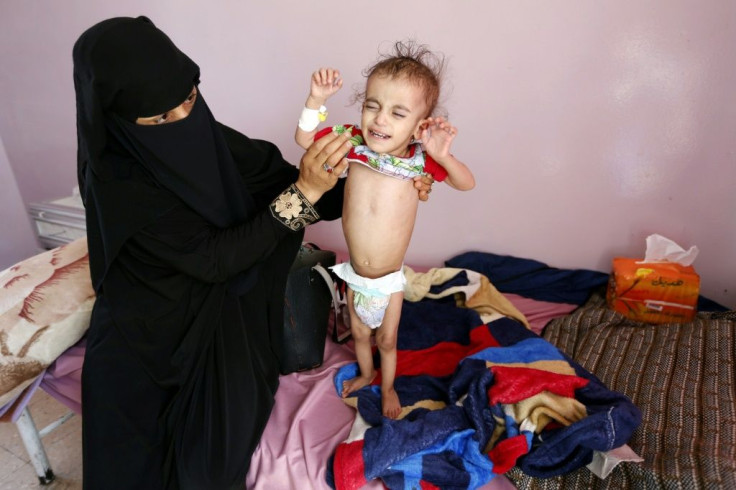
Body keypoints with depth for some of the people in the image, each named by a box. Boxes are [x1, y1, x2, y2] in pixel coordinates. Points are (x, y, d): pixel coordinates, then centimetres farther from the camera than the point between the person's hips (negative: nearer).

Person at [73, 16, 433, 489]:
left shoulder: (206, 136, -10)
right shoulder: (115, 180, -23)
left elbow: (280, 180, -2)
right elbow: (214, 259, -24)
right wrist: (303, 191, -30)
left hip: (221, 305, 3)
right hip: (149, 329, -3)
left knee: (220, 450, -6)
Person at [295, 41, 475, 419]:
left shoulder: (419, 159, -20)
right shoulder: (353, 144, -17)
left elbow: (466, 183, -13)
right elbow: (304, 138, -6)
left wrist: (443, 156, -32)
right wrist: (317, 99, -21)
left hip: (390, 278, -2)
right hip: (355, 274, 2)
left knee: (386, 339, 21)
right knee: (359, 332, 26)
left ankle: (388, 386, 51)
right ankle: (366, 374, 57)